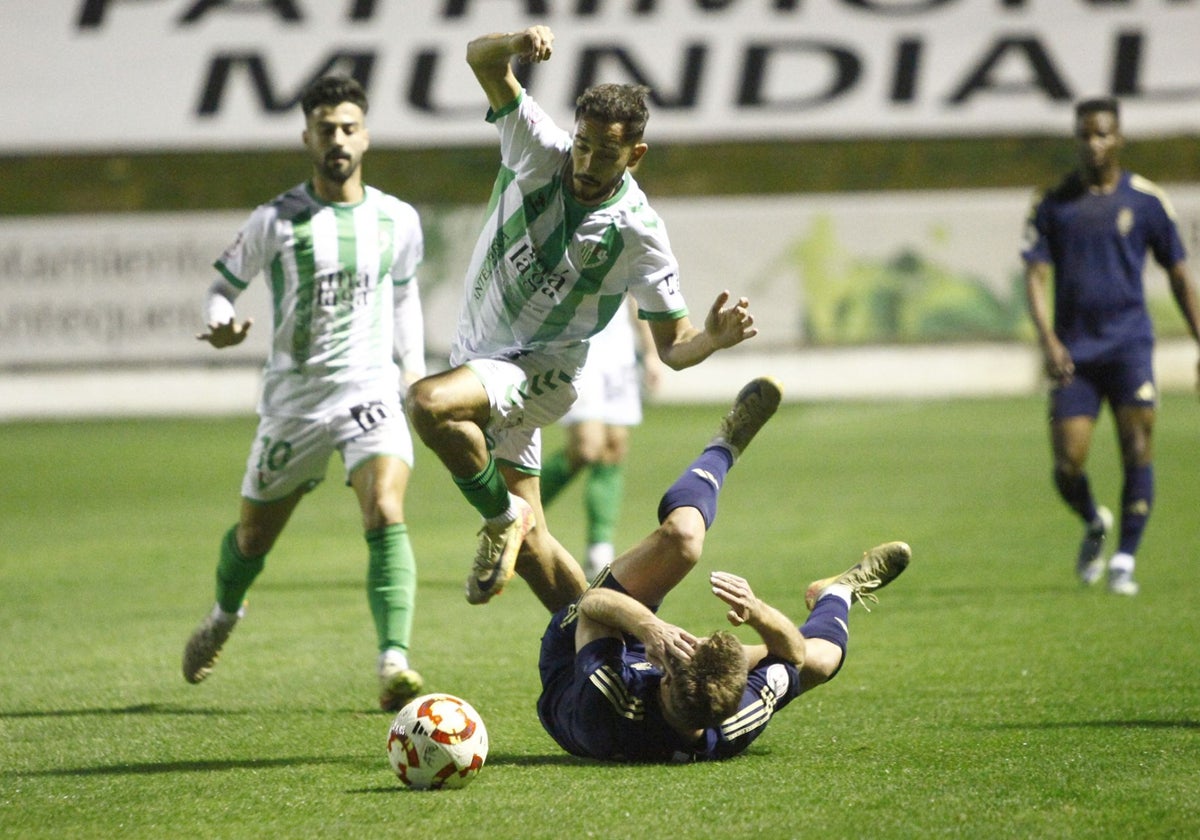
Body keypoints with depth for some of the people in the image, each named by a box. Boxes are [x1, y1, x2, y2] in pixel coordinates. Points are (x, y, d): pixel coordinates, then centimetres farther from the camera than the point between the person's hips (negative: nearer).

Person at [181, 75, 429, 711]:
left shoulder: (398, 221, 4)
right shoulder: (275, 221, -5)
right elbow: (224, 282, 2)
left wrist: (414, 370, 13)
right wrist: (221, 323, -20)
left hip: (371, 391, 0)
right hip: (293, 397, 0)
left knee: (385, 515, -25)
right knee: (254, 535, 14)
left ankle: (393, 664, -30)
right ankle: (222, 619, 47)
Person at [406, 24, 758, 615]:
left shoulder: (638, 233, -17)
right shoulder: (540, 150, -9)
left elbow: (672, 346, -10)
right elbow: (480, 58, -12)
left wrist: (715, 338, -32)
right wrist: (516, 45, -34)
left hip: (536, 372, -5)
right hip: (480, 356, 5)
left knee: (428, 403, -33)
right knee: (530, 546, 8)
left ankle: (503, 519, -12)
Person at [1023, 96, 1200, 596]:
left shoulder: (1146, 200, 4)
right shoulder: (1053, 204, 4)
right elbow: (1036, 275, 0)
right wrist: (1047, 340, -16)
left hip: (1129, 343, -1)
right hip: (1073, 350, 1)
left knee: (1137, 448, -12)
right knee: (1068, 465, -5)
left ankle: (1124, 562, -4)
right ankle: (1094, 525, 27)